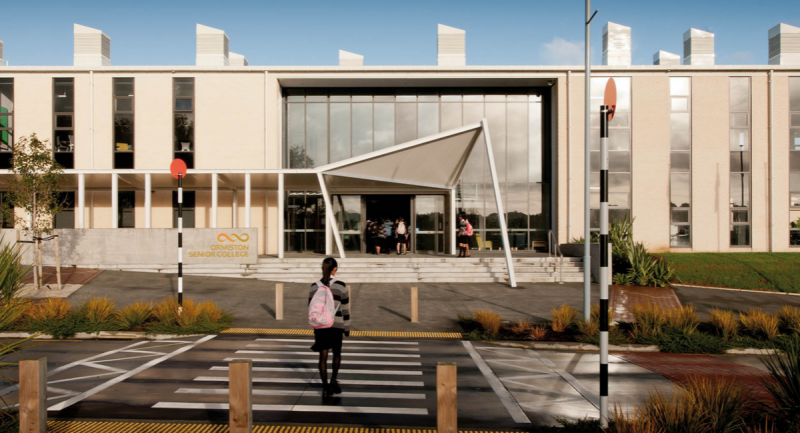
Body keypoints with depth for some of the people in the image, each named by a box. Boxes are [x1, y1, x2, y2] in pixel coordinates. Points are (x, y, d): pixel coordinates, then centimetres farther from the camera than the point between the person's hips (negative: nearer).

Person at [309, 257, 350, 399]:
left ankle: (325, 388, 9)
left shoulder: (314, 286, 2)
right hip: (336, 324, -2)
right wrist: (347, 328, 5)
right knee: (337, 353, 18)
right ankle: (333, 379, 3)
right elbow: (345, 309, -4)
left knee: (323, 356, 8)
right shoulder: (341, 285, -7)